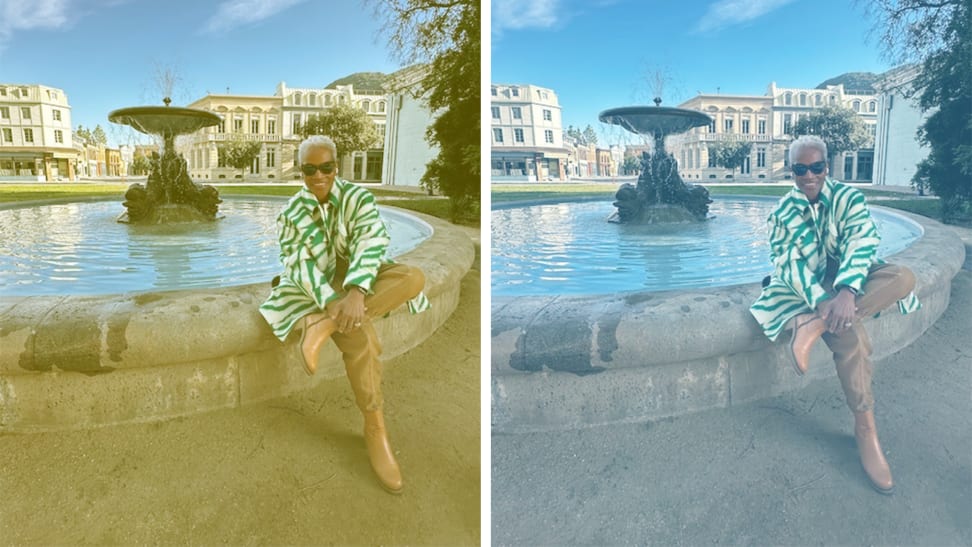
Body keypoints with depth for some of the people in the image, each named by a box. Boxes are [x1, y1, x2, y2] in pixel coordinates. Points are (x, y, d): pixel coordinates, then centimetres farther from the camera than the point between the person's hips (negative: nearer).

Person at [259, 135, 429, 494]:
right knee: (358, 334, -33)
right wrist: (332, 300, -33)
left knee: (414, 277, -30)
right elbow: (299, 264, -13)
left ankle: (323, 326, -35)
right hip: (317, 288, -2)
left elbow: (371, 245, -21)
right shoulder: (292, 212, -4)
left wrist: (355, 292, -40)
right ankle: (374, 428, -19)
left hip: (356, 280, 2)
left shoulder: (358, 198, -6)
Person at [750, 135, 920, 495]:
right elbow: (789, 263, -13)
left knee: (904, 278, -30)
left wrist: (845, 292, -39)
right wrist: (821, 300, -32)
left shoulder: (849, 198, -5)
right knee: (850, 335, -31)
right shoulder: (783, 212, -5)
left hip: (844, 281, 2)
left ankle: (813, 326, -38)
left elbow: (861, 245, -20)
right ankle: (865, 429, -19)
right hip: (806, 287, -2)